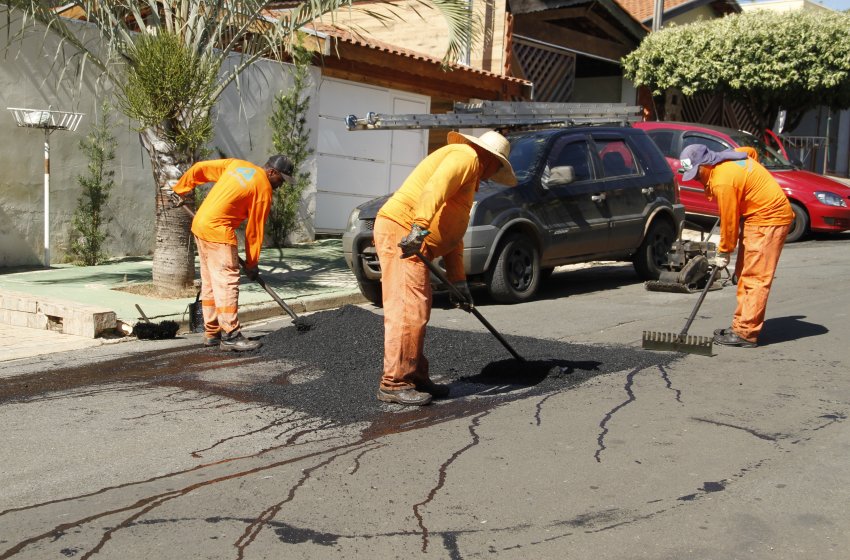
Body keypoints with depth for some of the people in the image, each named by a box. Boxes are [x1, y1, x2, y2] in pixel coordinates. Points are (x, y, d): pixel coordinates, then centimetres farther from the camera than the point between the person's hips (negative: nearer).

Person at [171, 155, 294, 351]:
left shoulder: (237, 164, 12)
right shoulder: (264, 190, -7)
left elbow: (200, 168, 13)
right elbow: (255, 230, -3)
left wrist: (180, 189, 24)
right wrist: (252, 264, 6)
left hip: (200, 223, 9)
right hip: (218, 230, -9)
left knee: (210, 283, 13)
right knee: (227, 282, -8)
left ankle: (211, 333, 18)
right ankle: (231, 336, -10)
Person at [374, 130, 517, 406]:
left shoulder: (470, 179, 30)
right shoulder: (465, 155, 0)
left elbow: (452, 236, 28)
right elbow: (435, 186, -21)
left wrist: (459, 282, 24)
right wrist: (420, 227, -32)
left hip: (412, 239, 11)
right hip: (400, 230, -11)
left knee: (416, 312, 12)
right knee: (408, 310, -14)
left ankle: (416, 377, 17)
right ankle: (394, 383, -12)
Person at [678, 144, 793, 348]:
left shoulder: (723, 181, -24)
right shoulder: (728, 158, 4)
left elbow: (729, 220, -16)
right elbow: (750, 151, 26)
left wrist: (723, 253, -3)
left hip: (768, 219, -11)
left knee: (754, 278, -12)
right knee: (744, 274, 12)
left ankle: (746, 333, -12)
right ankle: (742, 325, 17)